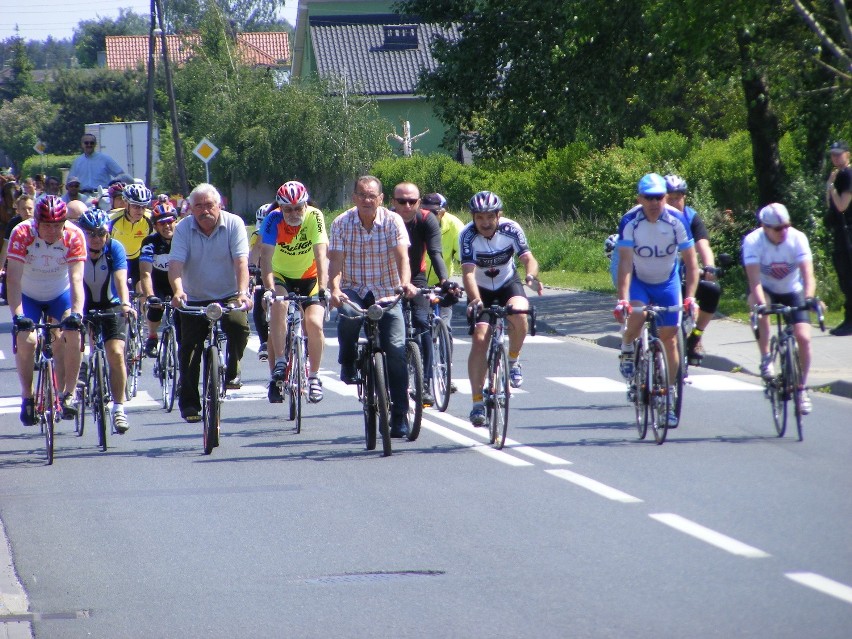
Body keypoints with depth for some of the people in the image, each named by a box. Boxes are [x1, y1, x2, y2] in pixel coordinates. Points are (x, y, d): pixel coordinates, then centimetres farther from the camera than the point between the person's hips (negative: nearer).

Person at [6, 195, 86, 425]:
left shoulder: (74, 236, -26)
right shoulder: (22, 234, -28)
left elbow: (76, 278, -33)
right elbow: (13, 277, -33)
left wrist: (76, 312, -47)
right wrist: (17, 313, -46)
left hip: (61, 294, 0)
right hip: (29, 296, 0)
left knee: (72, 337, -21)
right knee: (26, 340, -19)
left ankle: (68, 394, -6)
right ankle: (27, 398, -1)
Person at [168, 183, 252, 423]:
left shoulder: (233, 224, -10)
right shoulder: (183, 229, -7)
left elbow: (241, 261, -21)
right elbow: (176, 263, -19)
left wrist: (243, 292, -37)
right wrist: (178, 290, -39)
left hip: (228, 295, -1)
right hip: (195, 299, 2)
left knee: (239, 325, -29)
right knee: (189, 349, -5)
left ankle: (232, 371, -3)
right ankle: (189, 402, 7)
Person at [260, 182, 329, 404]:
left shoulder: (314, 217, -21)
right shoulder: (274, 219, -21)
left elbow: (321, 255, -28)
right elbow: (266, 256, -28)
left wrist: (322, 288, -40)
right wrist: (269, 288, -42)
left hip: (309, 277, 0)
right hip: (281, 277, 0)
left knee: (314, 323, -18)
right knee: (277, 306, -32)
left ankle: (314, 376, 2)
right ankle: (280, 363, -22)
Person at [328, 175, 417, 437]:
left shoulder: (393, 221, -7)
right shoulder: (342, 224, -5)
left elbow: (402, 256, -18)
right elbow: (336, 261, -12)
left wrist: (405, 282, -38)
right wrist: (334, 289, -31)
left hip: (386, 292, 0)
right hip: (354, 289, 0)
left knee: (396, 351, -11)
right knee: (348, 315, -35)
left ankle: (399, 415, -2)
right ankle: (348, 363, -6)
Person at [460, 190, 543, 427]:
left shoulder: (511, 229, -20)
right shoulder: (468, 235, -23)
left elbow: (528, 258, -26)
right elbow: (468, 273, -32)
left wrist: (531, 276, -49)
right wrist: (475, 301, -48)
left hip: (508, 283, 0)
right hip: (481, 289, 0)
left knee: (519, 314, -32)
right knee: (480, 339, -16)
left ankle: (513, 361, -5)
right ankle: (477, 401, -9)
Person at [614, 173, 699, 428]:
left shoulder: (676, 221, -20)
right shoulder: (630, 221, -23)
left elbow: (691, 262, -17)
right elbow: (625, 262, -29)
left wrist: (690, 296, -29)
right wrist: (622, 299, -39)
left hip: (667, 283, 1)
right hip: (638, 281, -1)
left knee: (669, 340, -1)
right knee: (636, 315, -33)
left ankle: (670, 395, 11)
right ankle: (627, 352, -2)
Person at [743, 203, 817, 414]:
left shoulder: (798, 238, -23)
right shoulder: (753, 241, -26)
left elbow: (807, 274, -31)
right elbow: (754, 279, -35)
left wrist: (809, 298, -49)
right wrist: (760, 303, -52)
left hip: (792, 292, 1)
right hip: (766, 289, -1)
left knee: (803, 337, -16)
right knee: (760, 307, -37)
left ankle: (802, 388, 4)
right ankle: (766, 358, -22)